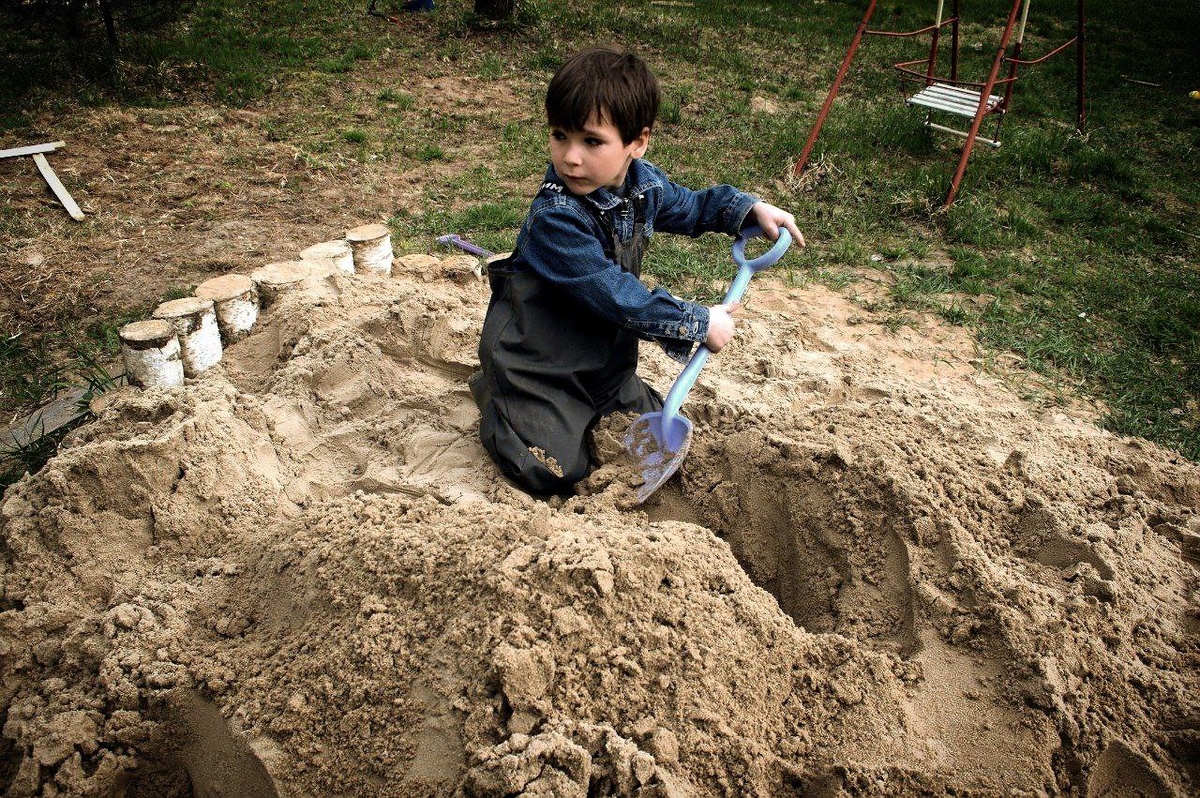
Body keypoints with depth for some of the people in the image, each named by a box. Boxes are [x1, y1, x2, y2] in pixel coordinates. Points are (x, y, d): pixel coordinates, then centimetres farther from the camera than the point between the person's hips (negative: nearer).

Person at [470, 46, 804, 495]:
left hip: (605, 355, 7)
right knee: (555, 473, -14)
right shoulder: (556, 218, -30)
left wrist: (752, 210, 4)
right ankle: (494, 397, 12)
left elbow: (691, 207, 18)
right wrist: (700, 325, -24)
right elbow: (618, 298, -31)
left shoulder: (643, 182, -5)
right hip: (538, 367, -7)